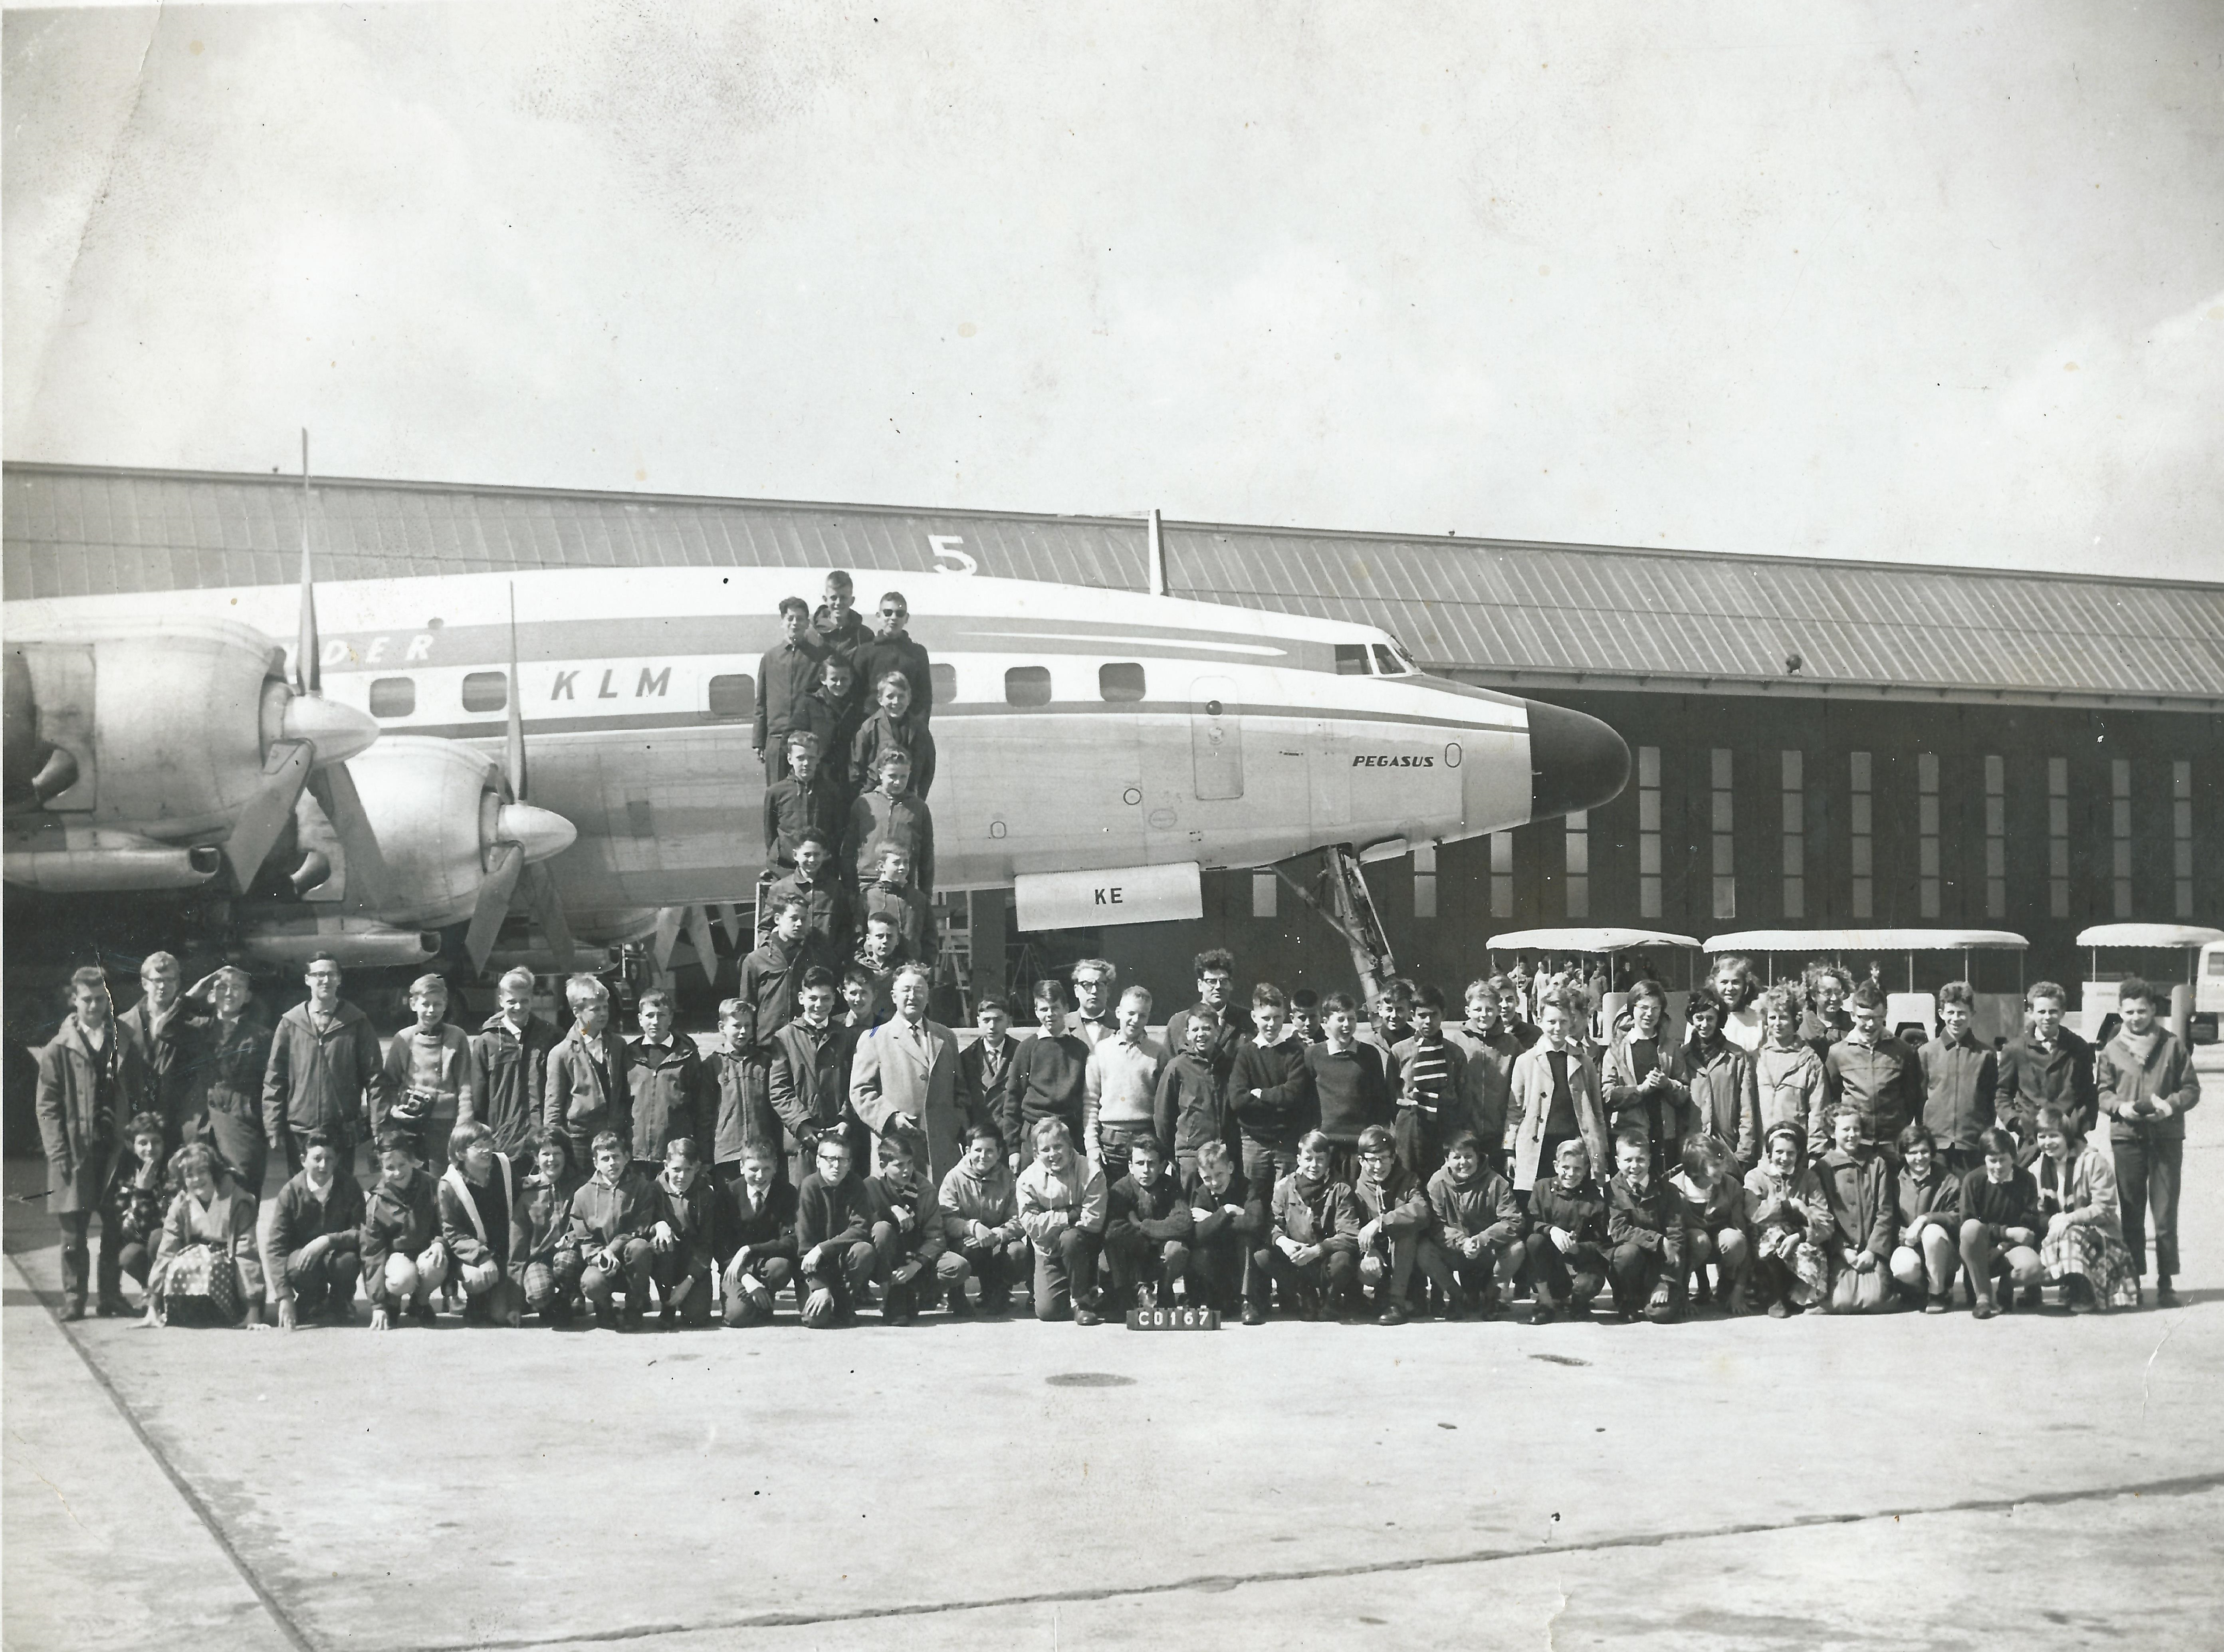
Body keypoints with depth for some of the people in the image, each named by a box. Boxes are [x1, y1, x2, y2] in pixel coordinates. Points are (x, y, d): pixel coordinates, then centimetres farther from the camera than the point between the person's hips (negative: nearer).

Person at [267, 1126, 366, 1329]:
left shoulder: (349, 1188, -12)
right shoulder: (290, 1192, -13)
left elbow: (363, 1234, -17)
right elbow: (277, 1246, -15)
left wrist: (327, 1241, -34)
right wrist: (284, 1297, -22)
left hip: (338, 1253, 0)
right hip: (303, 1253, 1)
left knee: (347, 1261, -35)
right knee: (297, 1268, -34)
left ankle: (340, 1304, 1)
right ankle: (312, 1301, 4)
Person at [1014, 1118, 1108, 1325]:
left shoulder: (1091, 1172, -16)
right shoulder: (1028, 1178, -10)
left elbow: (1093, 1221, -21)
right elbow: (1031, 1225, -17)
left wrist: (1052, 1220, -18)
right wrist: (1069, 1215, -21)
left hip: (1084, 1245, -2)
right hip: (1049, 1252, 3)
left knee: (1071, 1238, -38)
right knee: (1047, 1311, -10)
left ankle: (1082, 1301, -15)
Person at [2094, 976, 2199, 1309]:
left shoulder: (2173, 1045, 3)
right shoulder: (2111, 1050, 6)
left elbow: (2192, 1089, 4)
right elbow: (2102, 1092, 8)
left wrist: (2171, 1105, -14)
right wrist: (2120, 1106, -12)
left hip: (2167, 1137, -1)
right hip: (2127, 1136, 1)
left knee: (2165, 1214, -2)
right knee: (2131, 1214, 6)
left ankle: (2166, 1284, 2)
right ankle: (2131, 1280, 12)